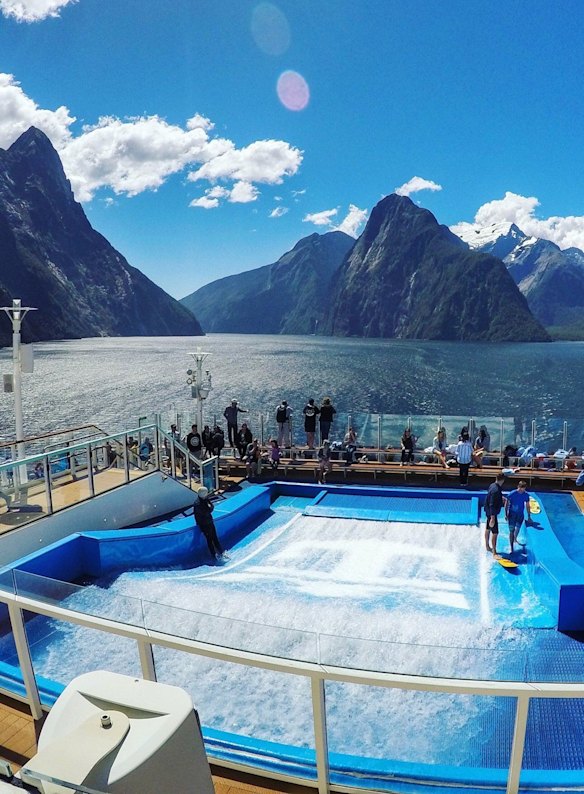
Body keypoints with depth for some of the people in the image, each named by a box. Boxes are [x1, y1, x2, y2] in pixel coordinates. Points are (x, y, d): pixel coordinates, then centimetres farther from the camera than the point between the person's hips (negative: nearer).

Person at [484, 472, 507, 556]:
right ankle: (494, 553, -2)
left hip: (488, 511, 10)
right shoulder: (496, 490, -29)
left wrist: (501, 497, 29)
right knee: (495, 532, -6)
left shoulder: (492, 485, -1)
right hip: (492, 513, -10)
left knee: (488, 529, 22)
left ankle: (487, 547, 39)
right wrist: (492, 518, -29)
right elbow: (492, 505, -30)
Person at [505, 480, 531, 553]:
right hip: (511, 514, -2)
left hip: (520, 515, 2)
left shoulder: (526, 495, -3)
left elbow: (527, 506, 8)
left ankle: (515, 539, 19)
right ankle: (512, 547, 8)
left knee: (517, 528, -13)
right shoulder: (512, 494, -13)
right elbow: (507, 504, -5)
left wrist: (529, 516, 9)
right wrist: (506, 514, -8)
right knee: (511, 530, -2)